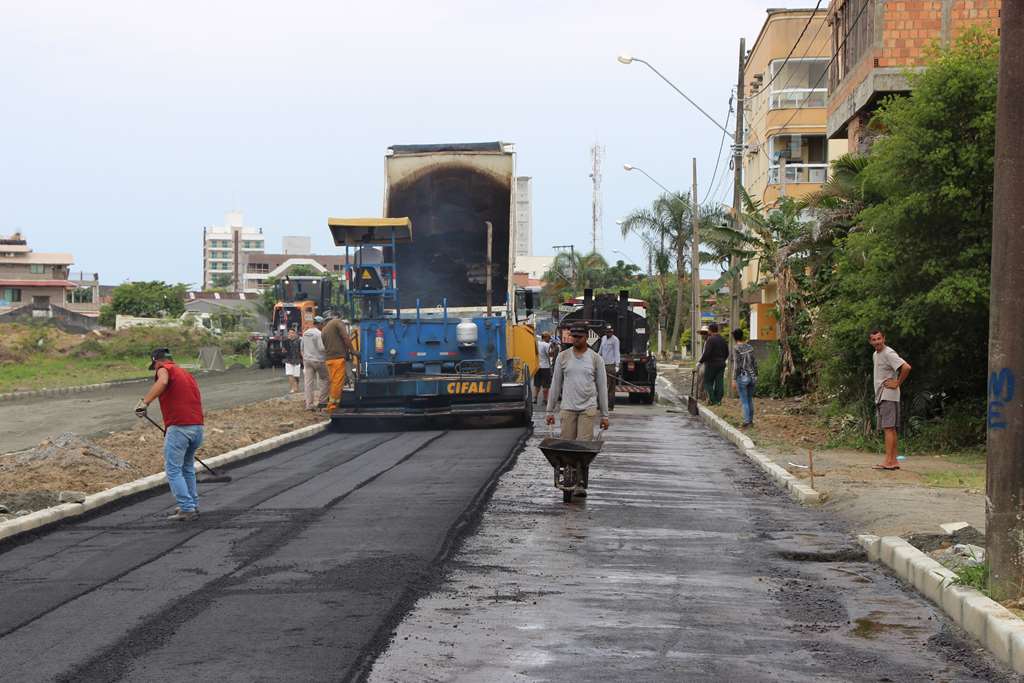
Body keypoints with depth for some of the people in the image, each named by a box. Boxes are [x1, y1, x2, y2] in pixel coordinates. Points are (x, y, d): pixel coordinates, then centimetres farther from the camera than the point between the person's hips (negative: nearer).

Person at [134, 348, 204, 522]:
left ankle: (186, 509, -6)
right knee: (188, 468, 22)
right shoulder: (188, 375, 25)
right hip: (198, 426, 8)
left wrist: (144, 402, -26)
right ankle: (193, 506, 24)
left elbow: (162, 382, -23)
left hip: (179, 427, -8)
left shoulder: (165, 369, 2)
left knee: (173, 470, -1)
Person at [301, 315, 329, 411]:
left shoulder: (305, 333, 9)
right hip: (318, 360, -7)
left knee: (309, 382, 5)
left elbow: (302, 348, 16)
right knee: (326, 380, 7)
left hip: (307, 360, 7)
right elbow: (322, 348, -19)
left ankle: (309, 404, 4)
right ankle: (321, 401, 2)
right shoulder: (318, 334, -14)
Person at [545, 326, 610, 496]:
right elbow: (555, 385, 10)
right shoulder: (563, 357, 7)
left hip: (588, 408, -2)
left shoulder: (595, 358, 4)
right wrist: (550, 411, 7)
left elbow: (602, 387, 6)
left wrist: (604, 415, 3)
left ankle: (581, 484, -9)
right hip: (568, 408, 2)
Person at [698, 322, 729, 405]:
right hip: (721, 364, 7)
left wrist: (700, 362, -10)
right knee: (719, 383, 6)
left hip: (711, 365, -7)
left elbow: (706, 353, -20)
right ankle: (718, 400, 5)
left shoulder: (710, 339, -13)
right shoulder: (722, 340, 11)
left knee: (708, 382, 1)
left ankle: (712, 399, -7)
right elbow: (727, 353, 16)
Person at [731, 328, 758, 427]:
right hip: (752, 377, 6)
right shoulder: (750, 347, 6)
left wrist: (734, 380, -13)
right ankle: (751, 421, 20)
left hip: (742, 377, -6)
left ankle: (747, 421, -2)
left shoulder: (736, 348, -11)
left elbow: (736, 365, -16)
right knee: (750, 399, 16)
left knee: (744, 401, 0)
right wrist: (755, 376, 18)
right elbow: (754, 363, 9)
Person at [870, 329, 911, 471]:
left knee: (889, 428, -12)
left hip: (888, 396, -10)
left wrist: (897, 383, -16)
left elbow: (906, 367, -25)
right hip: (880, 396, 10)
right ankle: (893, 460, 12)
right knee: (889, 429, 9)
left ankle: (888, 461, -15)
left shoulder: (888, 354, -13)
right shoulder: (875, 355, 17)